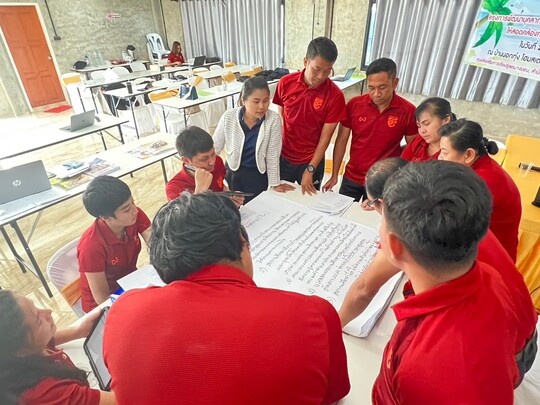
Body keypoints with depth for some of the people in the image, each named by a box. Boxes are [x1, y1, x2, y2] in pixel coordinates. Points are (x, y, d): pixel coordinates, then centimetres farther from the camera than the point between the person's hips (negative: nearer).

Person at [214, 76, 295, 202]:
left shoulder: (273, 119, -18)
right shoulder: (229, 117, -16)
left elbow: (273, 155, -10)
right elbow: (215, 146, -5)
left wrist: (275, 183, -4)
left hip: (258, 176, -1)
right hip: (232, 173, 1)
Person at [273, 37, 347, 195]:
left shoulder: (335, 96, -15)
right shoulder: (286, 83, -8)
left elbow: (325, 137, -13)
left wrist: (310, 170, -14)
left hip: (311, 161, -2)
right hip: (283, 157, 2)